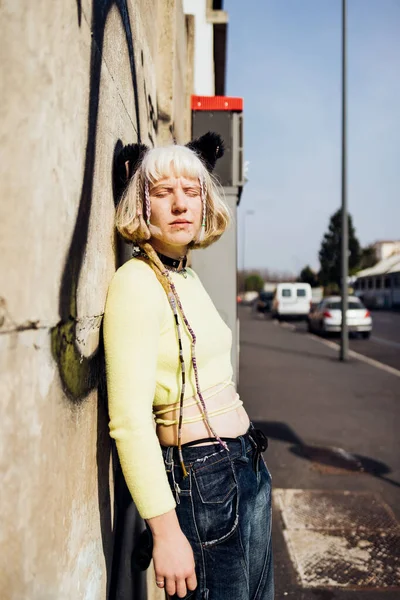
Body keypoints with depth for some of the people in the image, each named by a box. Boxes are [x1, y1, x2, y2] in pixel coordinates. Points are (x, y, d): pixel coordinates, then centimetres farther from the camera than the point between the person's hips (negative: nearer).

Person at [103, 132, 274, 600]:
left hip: (246, 462, 8)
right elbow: (129, 421, -23)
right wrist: (166, 532, -22)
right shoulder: (136, 282, -17)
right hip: (200, 476, -8)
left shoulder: (188, 277, 8)